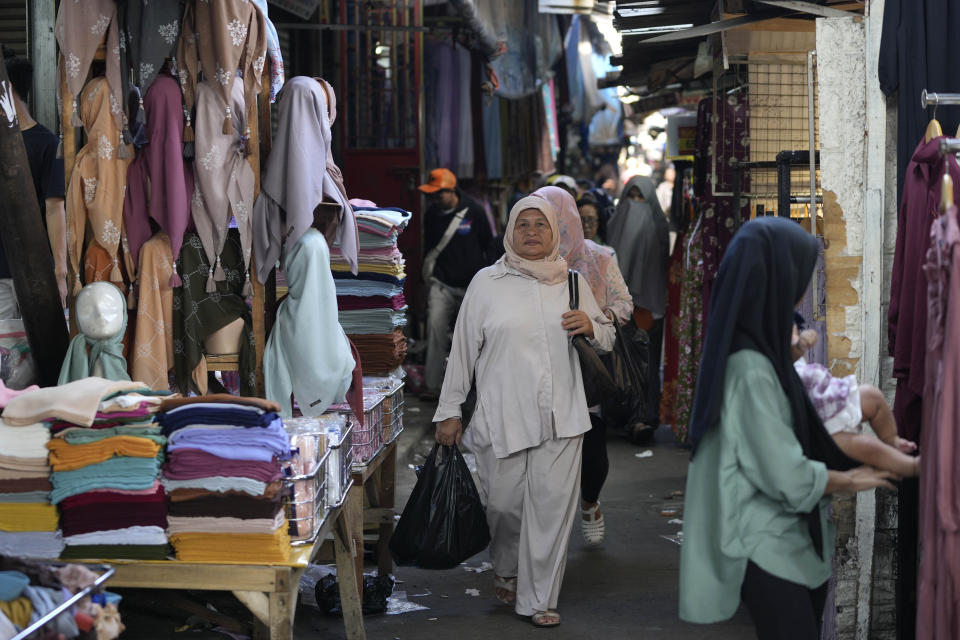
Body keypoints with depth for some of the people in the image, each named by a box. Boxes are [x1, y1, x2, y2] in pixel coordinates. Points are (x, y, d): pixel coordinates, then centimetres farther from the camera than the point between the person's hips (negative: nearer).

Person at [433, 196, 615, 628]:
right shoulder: (486, 283, 2)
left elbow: (607, 340, 18)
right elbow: (463, 349, 4)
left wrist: (591, 328, -6)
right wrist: (449, 410, 3)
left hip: (561, 418, 2)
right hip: (501, 417, -2)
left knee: (551, 508, -1)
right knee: (504, 503, 5)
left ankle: (539, 599, 11)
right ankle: (505, 569, 36)